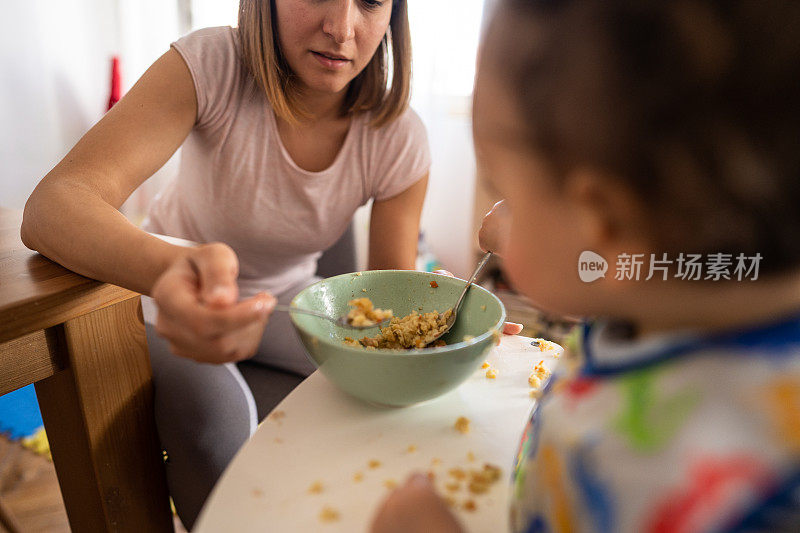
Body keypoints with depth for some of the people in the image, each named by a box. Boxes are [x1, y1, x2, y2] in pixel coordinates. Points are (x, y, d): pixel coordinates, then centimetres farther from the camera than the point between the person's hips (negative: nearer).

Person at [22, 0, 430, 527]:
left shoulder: (399, 138, -18)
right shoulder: (210, 64, -26)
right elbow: (52, 205, -37)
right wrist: (168, 267, -58)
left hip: (283, 297, 3)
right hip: (171, 289, -2)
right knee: (217, 423, -29)